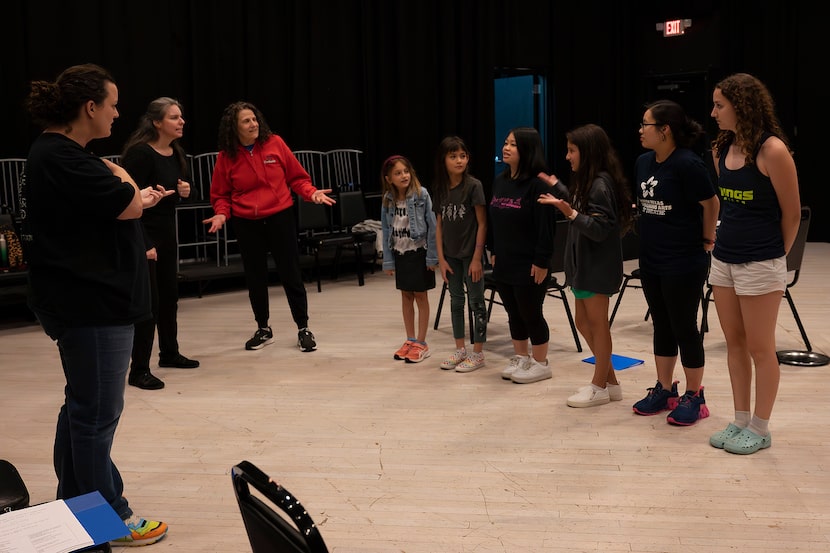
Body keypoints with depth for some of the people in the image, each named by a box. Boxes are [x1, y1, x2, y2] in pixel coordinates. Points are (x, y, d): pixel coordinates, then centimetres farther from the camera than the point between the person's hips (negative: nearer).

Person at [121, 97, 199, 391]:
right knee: (148, 301, -7)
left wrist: (185, 191, -4)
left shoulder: (177, 153, 7)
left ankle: (169, 353, 33)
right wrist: (143, 244, -24)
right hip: (142, 234, -8)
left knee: (169, 295, 16)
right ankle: (138, 370, 1)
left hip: (167, 232, 9)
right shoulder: (140, 153, -18)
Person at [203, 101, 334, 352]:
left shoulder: (274, 143, -5)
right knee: (255, 277, 11)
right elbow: (221, 194, 5)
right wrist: (221, 213, -13)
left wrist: (312, 193, -14)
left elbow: (296, 177, 2)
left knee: (291, 274, 2)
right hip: (246, 224, 1)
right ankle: (263, 329, 28)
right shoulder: (226, 156, -3)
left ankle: (303, 329, 14)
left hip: (280, 217, -1)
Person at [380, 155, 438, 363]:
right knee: (406, 296, 13)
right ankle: (410, 340, 24)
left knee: (420, 296, 4)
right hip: (400, 253, 5)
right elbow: (386, 230, 4)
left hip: (419, 252, -5)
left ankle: (421, 343, 13)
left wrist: (432, 257, -14)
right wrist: (388, 260, 3)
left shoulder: (422, 195, -13)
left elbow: (432, 226, -12)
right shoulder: (388, 200, 0)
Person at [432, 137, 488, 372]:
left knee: (476, 301, 4)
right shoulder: (440, 189, 3)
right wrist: (441, 258, 2)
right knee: (456, 300, 13)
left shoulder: (474, 185, -11)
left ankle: (478, 353, 13)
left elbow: (482, 223, -11)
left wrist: (477, 257, -14)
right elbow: (439, 225, 6)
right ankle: (460, 349, 26)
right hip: (451, 254, 5)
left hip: (470, 253, -5)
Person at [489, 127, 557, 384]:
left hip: (529, 264, -7)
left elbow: (546, 227, -18)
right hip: (504, 263, 7)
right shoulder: (500, 180, 8)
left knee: (531, 314, 5)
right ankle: (520, 358, 31)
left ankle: (540, 363, 20)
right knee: (513, 313, 17)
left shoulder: (537, 184, -16)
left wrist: (541, 262, -19)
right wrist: (494, 252, 13)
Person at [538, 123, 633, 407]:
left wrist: (571, 213, -34)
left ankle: (600, 387, 13)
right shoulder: (585, 180, 11)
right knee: (584, 323, 13)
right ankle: (610, 382, 23)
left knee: (597, 323, 1)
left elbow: (600, 228, -22)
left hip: (598, 266, -10)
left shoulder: (601, 184, -18)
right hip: (584, 264, 10)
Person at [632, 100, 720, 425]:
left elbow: (711, 203, -13)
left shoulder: (687, 163, -18)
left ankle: (694, 397, 17)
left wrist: (707, 239, -4)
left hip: (684, 263, -7)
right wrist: (651, 232, 10)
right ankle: (664, 390, 27)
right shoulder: (643, 162, 5)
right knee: (661, 326, 15)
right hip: (650, 261, 7)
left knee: (684, 327, 2)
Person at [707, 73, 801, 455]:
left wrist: (775, 255, 3)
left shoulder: (772, 150, -16)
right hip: (723, 259, 7)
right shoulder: (721, 149, 5)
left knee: (760, 348, 4)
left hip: (760, 265, -7)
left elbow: (791, 212, -8)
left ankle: (760, 430, 17)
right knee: (734, 344, 14)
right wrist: (728, 239, 12)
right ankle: (741, 422, 26)